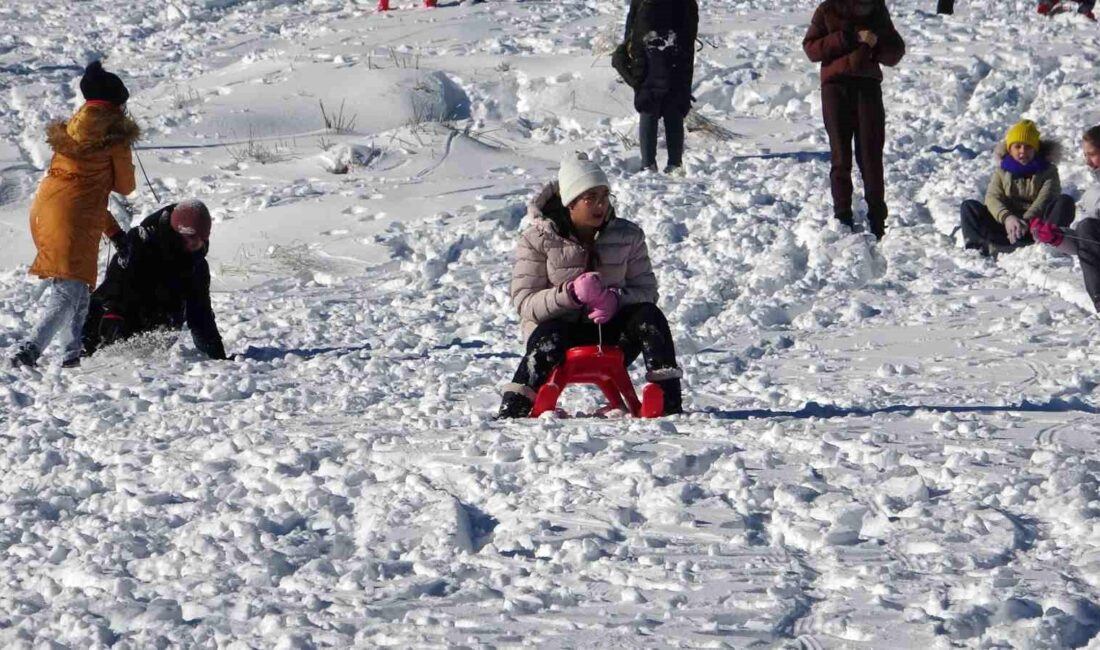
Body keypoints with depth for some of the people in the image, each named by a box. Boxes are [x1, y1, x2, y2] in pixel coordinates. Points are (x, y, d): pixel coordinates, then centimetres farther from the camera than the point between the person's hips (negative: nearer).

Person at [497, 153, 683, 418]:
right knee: (549, 342, -38)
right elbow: (524, 301, -12)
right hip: (558, 325, -3)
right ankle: (510, 415, -37)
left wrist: (616, 298, -25)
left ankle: (670, 405, -27)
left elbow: (646, 290, -1)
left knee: (649, 316, -25)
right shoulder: (537, 240, -6)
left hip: (609, 332, 3)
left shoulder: (627, 236, 1)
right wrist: (571, 293, -29)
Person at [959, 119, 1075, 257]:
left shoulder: (1048, 171, 7)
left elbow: (1045, 199, -11)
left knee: (1065, 202, -27)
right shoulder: (1002, 170, 11)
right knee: (969, 206, -17)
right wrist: (1006, 217, -29)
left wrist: (1027, 220, -32)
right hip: (1006, 224, 1)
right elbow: (992, 198, -5)